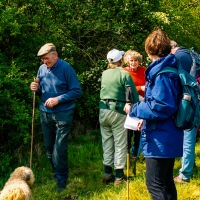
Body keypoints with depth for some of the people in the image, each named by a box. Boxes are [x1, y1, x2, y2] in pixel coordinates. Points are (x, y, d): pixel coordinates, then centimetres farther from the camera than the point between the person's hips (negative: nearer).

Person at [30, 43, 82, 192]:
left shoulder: (66, 68, -12)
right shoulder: (42, 69, 4)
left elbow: (76, 91, -13)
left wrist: (58, 99, -20)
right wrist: (36, 89, -9)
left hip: (62, 114, -5)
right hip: (45, 113, 6)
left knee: (59, 148, -5)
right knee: (49, 146, 13)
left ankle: (61, 179, 10)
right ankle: (56, 172, 31)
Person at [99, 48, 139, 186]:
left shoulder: (104, 74, 8)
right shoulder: (124, 74, -8)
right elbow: (133, 95, -10)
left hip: (103, 109, 5)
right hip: (118, 111, -5)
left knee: (107, 141, 13)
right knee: (120, 144, 3)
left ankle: (107, 173, 18)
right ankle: (119, 176, 6)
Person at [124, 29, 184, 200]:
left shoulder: (161, 74, -19)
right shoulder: (170, 69, 12)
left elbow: (161, 107, -25)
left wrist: (134, 110, -14)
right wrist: (146, 118, 14)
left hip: (160, 140, -10)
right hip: (168, 138, 10)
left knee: (155, 185, -4)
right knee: (166, 182, 19)